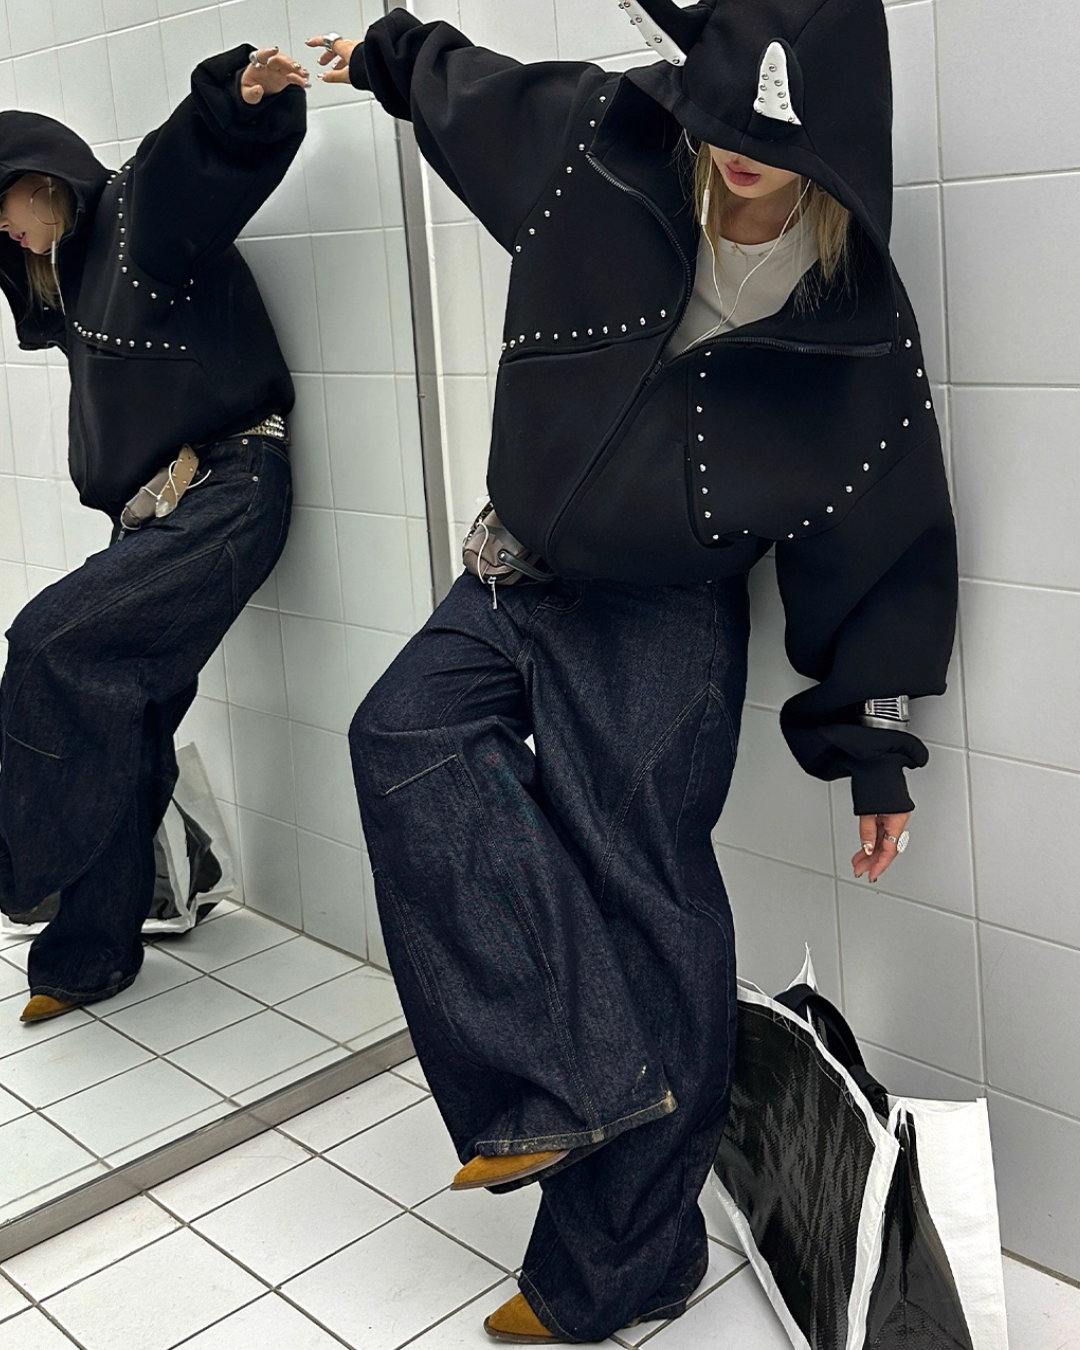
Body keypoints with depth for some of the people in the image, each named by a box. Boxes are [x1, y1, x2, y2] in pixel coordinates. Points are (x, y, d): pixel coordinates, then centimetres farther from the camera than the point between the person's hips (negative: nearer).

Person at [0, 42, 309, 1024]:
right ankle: (93, 953, 15)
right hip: (154, 516, 9)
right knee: (118, 727, 6)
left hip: (226, 496, -9)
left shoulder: (144, 206, -5)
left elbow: (222, 140, -21)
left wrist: (247, 91, -40)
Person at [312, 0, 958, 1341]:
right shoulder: (602, 143, -8)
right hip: (524, 577, 5)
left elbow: (883, 549, -5)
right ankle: (573, 1082, -19)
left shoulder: (858, 323, -14)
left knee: (641, 899, -6)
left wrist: (875, 749, -2)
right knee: (407, 734, -22)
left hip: (666, 625, -4)